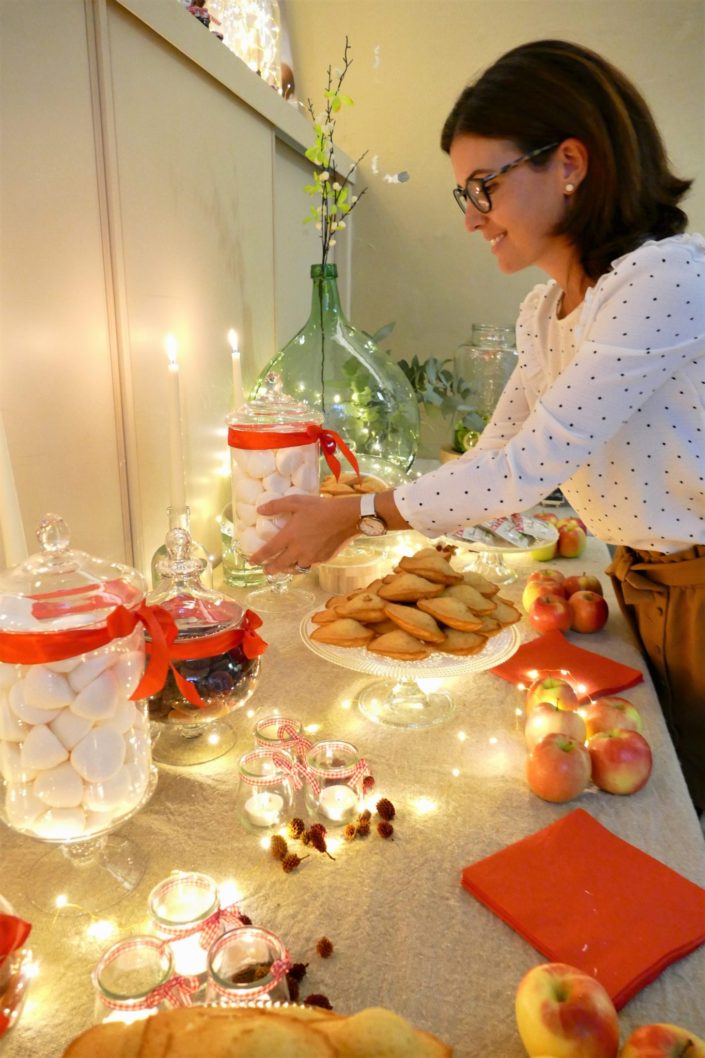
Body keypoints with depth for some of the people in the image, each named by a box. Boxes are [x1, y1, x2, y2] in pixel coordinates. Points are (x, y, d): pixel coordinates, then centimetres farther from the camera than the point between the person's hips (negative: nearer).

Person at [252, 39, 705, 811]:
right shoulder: (542, 311, 4)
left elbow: (532, 466, -28)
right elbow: (495, 456, 5)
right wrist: (341, 518, -1)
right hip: (638, 580, 7)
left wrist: (360, 513, -21)